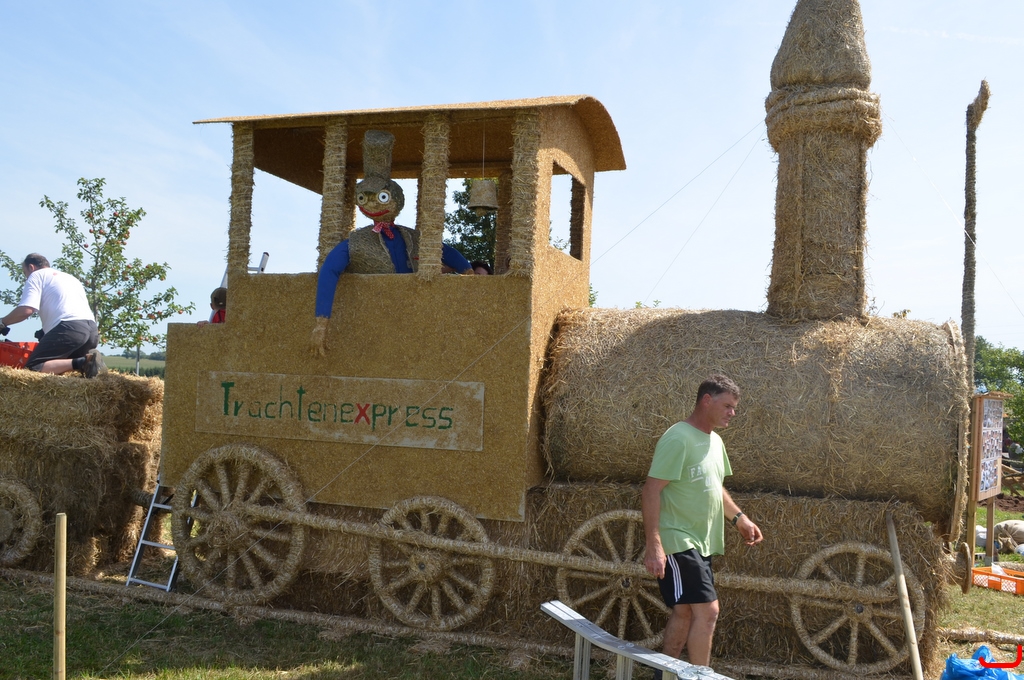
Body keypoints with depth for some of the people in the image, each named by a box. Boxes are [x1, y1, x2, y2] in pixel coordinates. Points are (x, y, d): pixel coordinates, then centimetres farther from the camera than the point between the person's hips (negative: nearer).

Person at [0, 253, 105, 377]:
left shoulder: (37, 275, 12)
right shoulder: (70, 277, 34)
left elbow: (26, 310, -4)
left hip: (69, 327, -8)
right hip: (92, 329, 8)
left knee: (33, 368, -8)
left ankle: (81, 362, -27)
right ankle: (88, 357, -6)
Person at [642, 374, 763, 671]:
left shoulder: (715, 441, 13)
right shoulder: (678, 438, -16)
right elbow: (651, 491, -20)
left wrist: (739, 518, 13)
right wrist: (654, 545, -25)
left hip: (701, 544, 9)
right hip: (678, 542, -9)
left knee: (684, 612, 13)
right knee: (707, 610, -12)